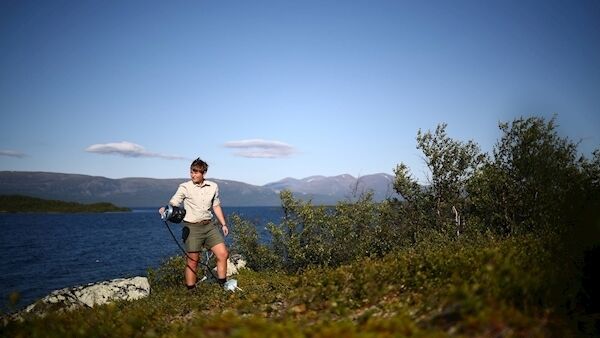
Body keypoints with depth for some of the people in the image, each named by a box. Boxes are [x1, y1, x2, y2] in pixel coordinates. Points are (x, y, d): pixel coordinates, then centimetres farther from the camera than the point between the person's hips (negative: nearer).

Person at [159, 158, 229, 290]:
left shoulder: (213, 187, 6)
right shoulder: (185, 187, -5)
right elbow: (173, 204, -11)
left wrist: (223, 224, 15)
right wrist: (165, 209, -33)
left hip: (209, 226, 4)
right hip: (192, 228, -4)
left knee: (223, 254, -3)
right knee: (192, 261, -1)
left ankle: (223, 285, 11)